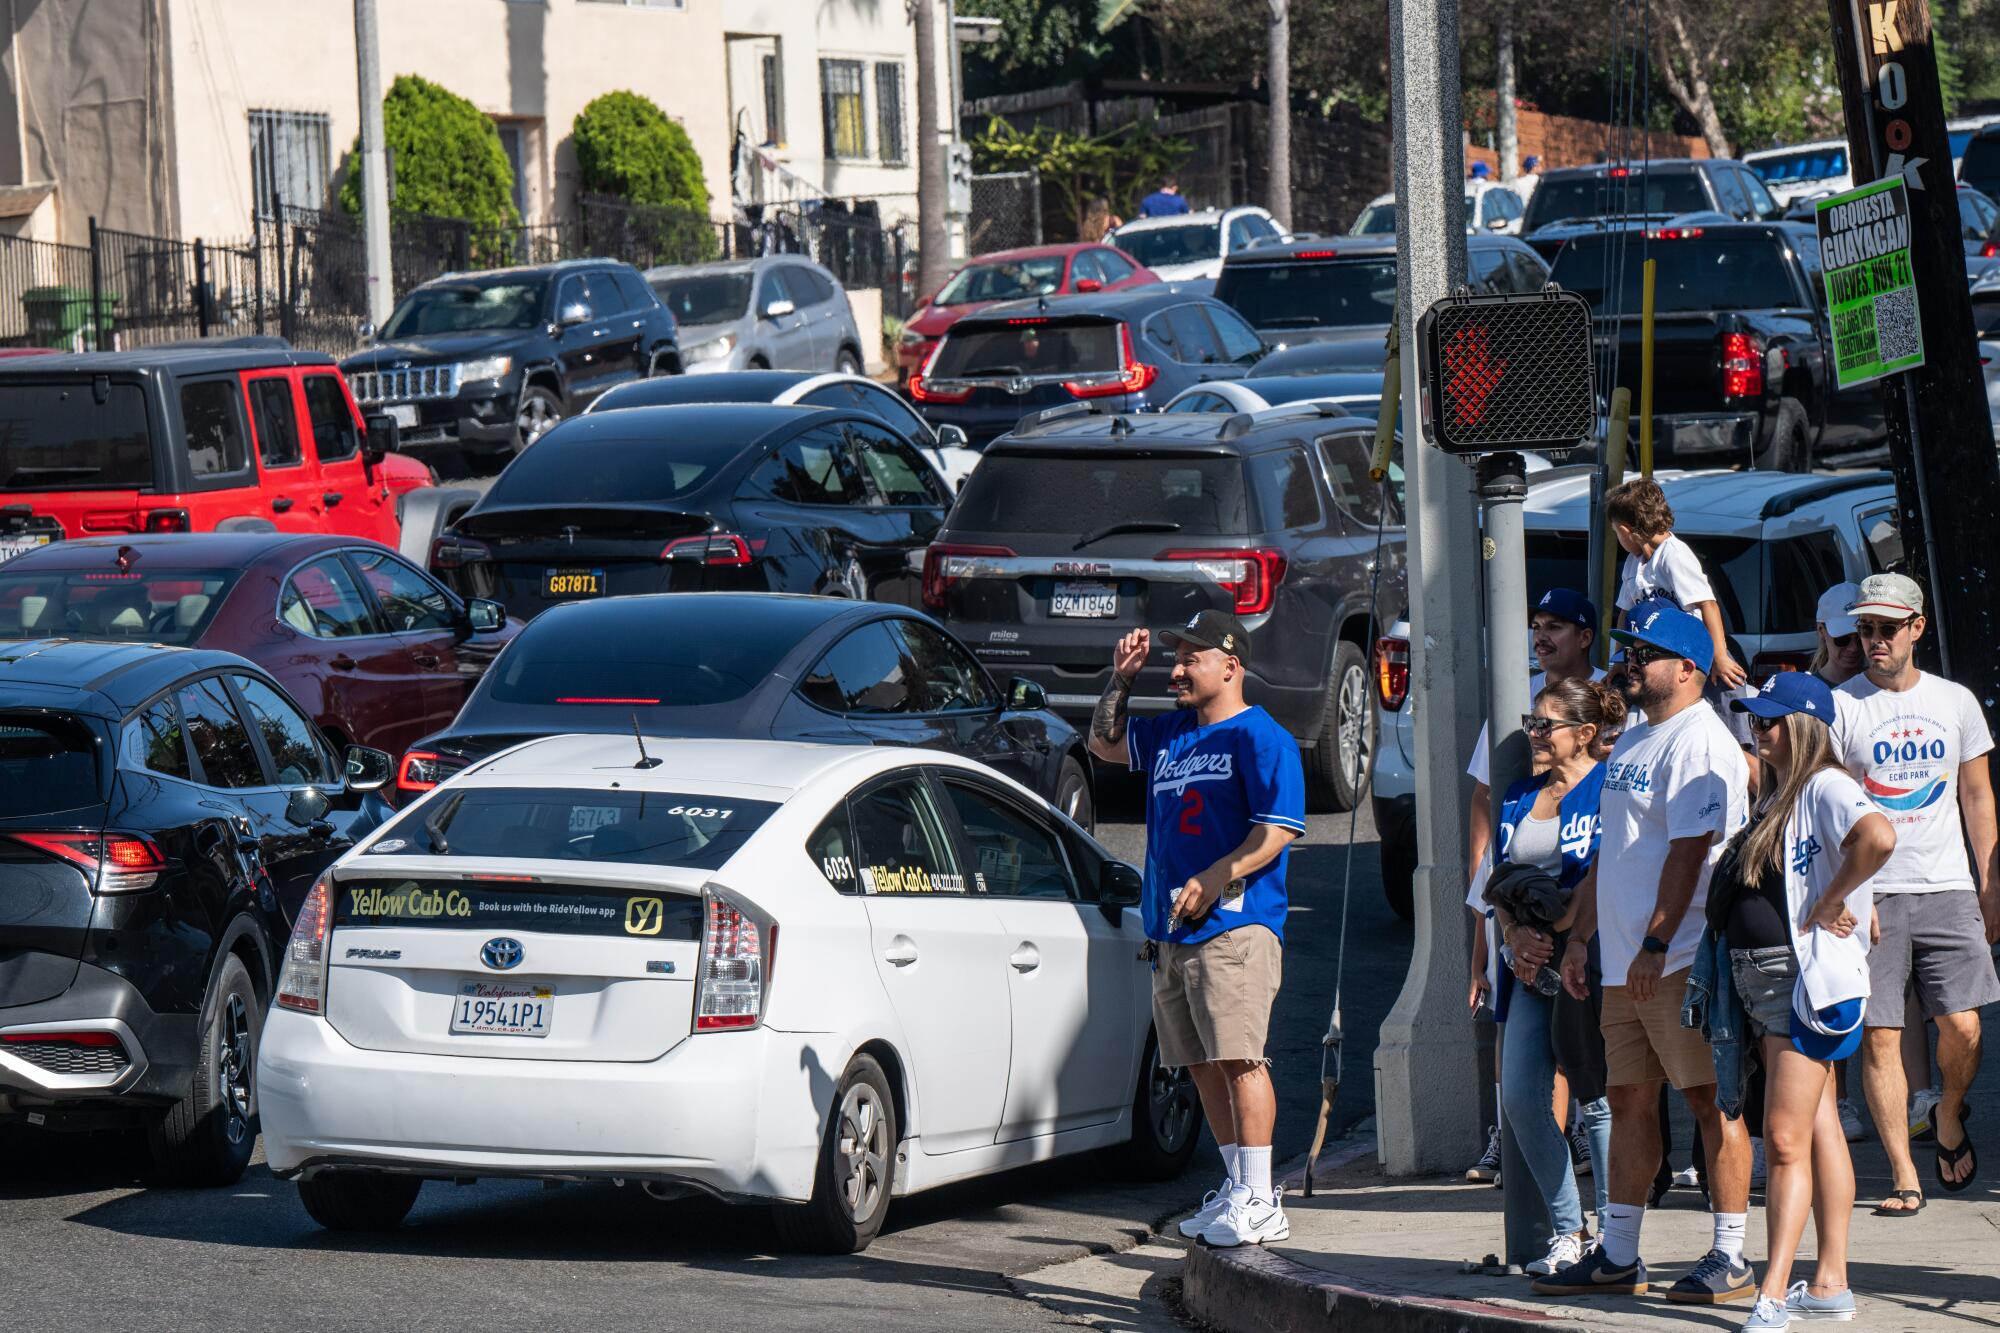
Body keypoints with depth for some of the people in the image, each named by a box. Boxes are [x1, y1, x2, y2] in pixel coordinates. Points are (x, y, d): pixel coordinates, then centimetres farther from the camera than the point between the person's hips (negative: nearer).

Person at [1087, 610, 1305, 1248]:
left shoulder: (1261, 738, -6)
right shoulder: (1170, 734, 19)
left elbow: (1277, 831, -13)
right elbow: (1104, 743, 34)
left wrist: (1212, 881, -22)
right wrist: (1123, 676, 19)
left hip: (1236, 926, -8)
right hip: (1172, 931, 8)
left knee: (1239, 1057, -13)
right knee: (1204, 1064, 9)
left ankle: (1258, 1202, -13)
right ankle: (1236, 1186, 16)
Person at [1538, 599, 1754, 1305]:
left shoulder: (1700, 743, -11)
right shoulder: (1631, 744, 19)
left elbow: (1689, 851, -18)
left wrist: (1655, 945, -22)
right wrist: (1581, 935, 19)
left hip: (1682, 958, -10)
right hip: (1624, 963, 10)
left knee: (1710, 1099, -7)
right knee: (1629, 1098, 11)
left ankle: (1731, 1258, -5)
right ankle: (1617, 1257, 16)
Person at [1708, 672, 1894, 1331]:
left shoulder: (1825, 787, -12)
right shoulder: (1779, 796, 17)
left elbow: (1878, 837, -32)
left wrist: (1830, 905, -22)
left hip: (1811, 977, -10)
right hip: (1762, 979, 10)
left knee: (1786, 1139, -12)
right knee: (1818, 1130, 12)